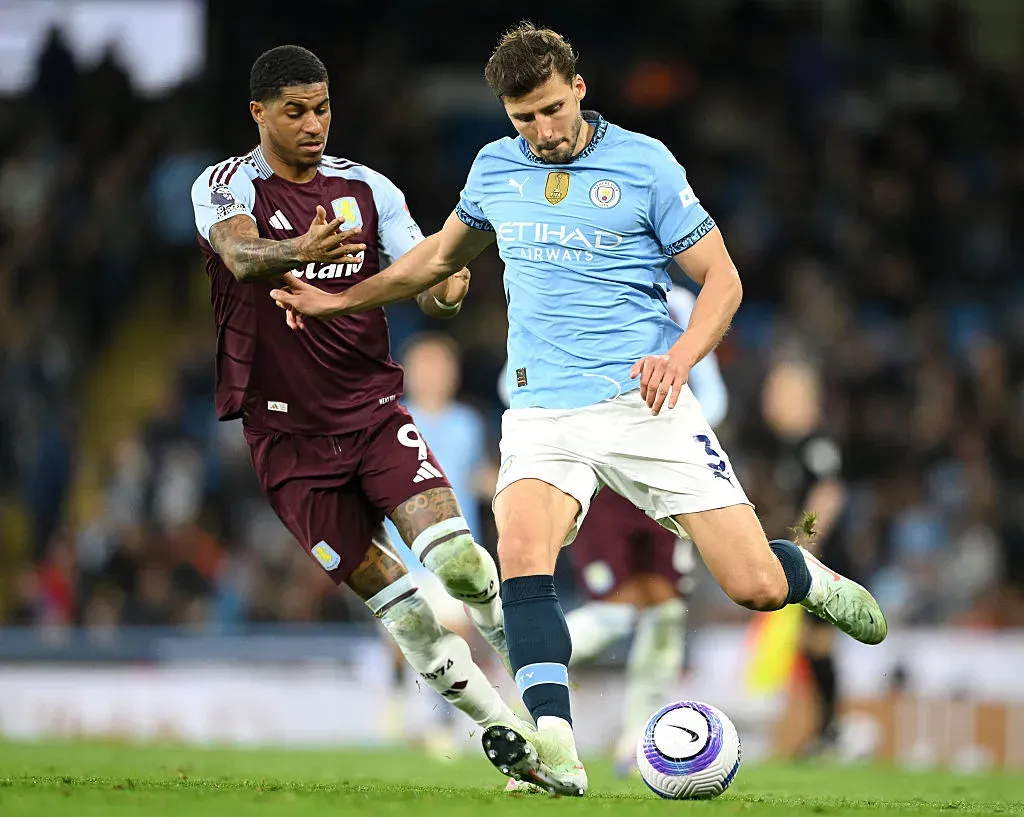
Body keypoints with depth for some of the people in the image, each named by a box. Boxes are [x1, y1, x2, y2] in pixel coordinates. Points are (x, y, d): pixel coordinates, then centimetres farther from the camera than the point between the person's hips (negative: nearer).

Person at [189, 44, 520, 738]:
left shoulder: (369, 190, 7)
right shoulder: (224, 187, -4)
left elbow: (426, 281, 2)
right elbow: (242, 257, -26)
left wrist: (445, 291, -23)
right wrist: (300, 252, -48)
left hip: (373, 408, 2)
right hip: (287, 431, -2)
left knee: (455, 555, -19)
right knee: (375, 582, -3)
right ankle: (494, 718, 10)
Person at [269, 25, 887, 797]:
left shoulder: (645, 163, -3)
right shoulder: (495, 170, 9)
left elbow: (722, 278, -1)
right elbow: (443, 254, 29)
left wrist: (680, 355, -18)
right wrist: (340, 299, 28)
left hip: (642, 401, -2)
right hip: (544, 410, 3)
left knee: (754, 586, -8)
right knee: (520, 547, -29)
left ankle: (813, 580, 30)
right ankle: (554, 750, -36)